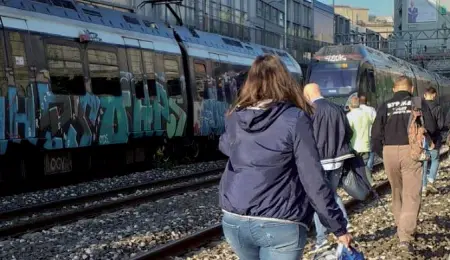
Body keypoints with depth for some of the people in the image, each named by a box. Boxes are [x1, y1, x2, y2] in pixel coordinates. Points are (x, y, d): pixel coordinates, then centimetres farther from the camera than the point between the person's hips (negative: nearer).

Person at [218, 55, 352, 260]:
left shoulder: (235, 118, 4)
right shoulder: (295, 119, -9)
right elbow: (313, 180, -11)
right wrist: (338, 227, -4)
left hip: (234, 220, 5)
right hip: (280, 224, -5)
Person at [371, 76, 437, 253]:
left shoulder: (385, 106, 9)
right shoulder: (418, 103, 3)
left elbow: (376, 134, 3)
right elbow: (431, 128, -4)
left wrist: (382, 153, 15)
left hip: (389, 151, 3)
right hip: (411, 151, -3)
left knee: (397, 192, 20)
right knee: (411, 194, -2)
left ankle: (401, 227, 33)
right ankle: (405, 237, -14)